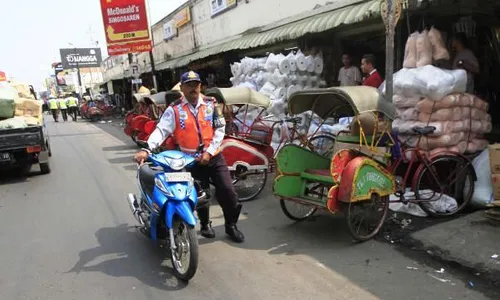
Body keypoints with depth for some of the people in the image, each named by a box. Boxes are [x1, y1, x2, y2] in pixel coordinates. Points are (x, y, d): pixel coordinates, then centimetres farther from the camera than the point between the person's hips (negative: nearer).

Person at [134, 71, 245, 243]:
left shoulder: (211, 104, 1)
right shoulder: (174, 109, -5)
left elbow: (220, 130, -1)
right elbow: (161, 130, -15)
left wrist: (209, 152, -12)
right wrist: (146, 149, -31)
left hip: (214, 157, 1)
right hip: (192, 160, -1)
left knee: (228, 191, -4)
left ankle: (231, 225, 17)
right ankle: (205, 224, 35)